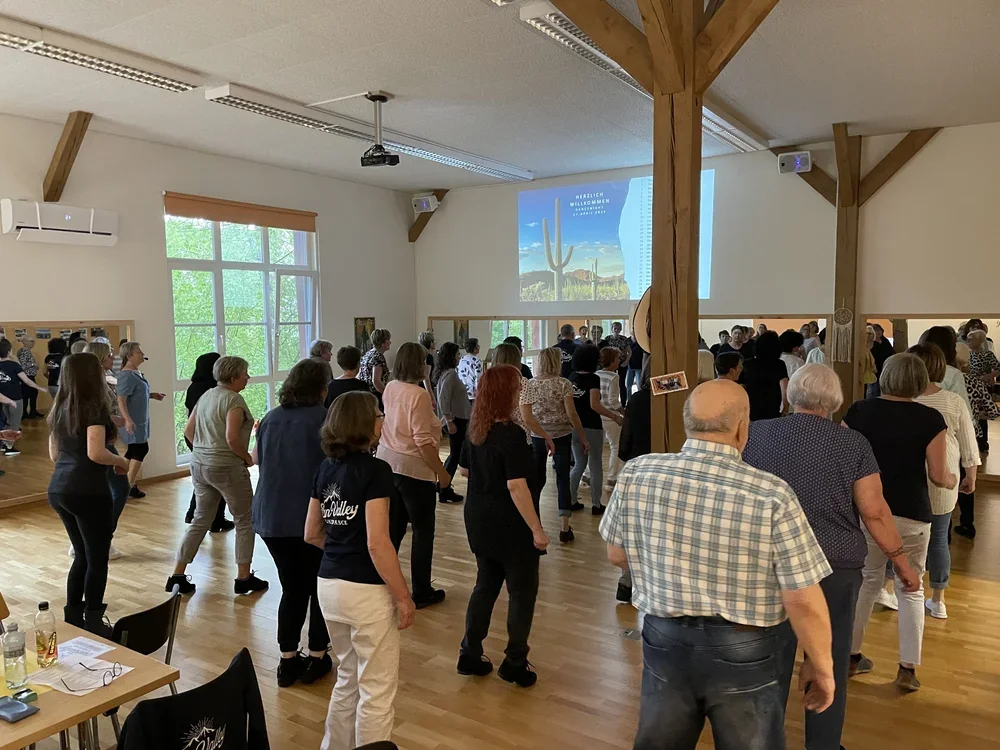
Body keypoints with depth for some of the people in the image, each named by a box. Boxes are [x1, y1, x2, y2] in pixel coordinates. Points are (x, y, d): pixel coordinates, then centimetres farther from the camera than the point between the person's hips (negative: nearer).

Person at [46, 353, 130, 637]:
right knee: (97, 559, 4)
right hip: (88, 491, -8)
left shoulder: (59, 408, 12)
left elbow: (54, 454, 18)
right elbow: (95, 453, -22)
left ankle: (72, 619, 26)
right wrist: (120, 461, -5)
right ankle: (93, 624, 10)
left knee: (82, 555, 19)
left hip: (58, 490, 8)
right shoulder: (94, 406, -13)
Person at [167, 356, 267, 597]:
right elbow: (232, 438, -24)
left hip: (199, 465, 8)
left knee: (200, 520, 17)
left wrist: (204, 450, 16)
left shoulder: (206, 395, 11)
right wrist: (247, 457, -10)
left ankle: (178, 576, 17)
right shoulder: (233, 400, -15)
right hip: (227, 467, -8)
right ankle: (244, 578, 11)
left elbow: (188, 430, 14)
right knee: (245, 521, 7)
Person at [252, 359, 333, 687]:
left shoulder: (270, 418, 9)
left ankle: (288, 660, 21)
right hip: (312, 517, -5)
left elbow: (257, 459, 21)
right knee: (320, 588, 13)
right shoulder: (323, 418, -9)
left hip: (270, 516, 5)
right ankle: (317, 658, 20)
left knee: (292, 588, 17)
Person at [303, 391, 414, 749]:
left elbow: (312, 534, 11)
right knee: (377, 689, 10)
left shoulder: (326, 468, 5)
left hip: (328, 585, 8)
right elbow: (377, 544, -21)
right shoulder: (375, 470, -17)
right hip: (366, 591, -8)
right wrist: (403, 596, -12)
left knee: (348, 679, 25)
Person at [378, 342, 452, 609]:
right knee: (423, 530, 7)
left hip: (387, 463, 7)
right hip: (413, 469, -7)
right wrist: (441, 471, -13)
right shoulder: (418, 395, -18)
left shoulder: (390, 389, 4)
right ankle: (422, 593, 16)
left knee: (394, 527, 18)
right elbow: (423, 441, -20)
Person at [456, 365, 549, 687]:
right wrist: (537, 529, -20)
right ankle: (515, 663, 18)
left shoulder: (474, 430, 2)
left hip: (479, 522, 7)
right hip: (510, 526, -7)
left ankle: (470, 654, 26)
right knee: (523, 590, 9)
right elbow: (517, 487, -26)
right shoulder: (511, 434, -22)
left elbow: (464, 470, 15)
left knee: (486, 584, 20)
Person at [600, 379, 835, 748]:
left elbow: (617, 555, 3)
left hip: (664, 642, 3)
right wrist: (821, 666, 1)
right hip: (744, 654, -2)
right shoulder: (772, 496, -22)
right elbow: (803, 602, -16)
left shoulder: (635, 474, -12)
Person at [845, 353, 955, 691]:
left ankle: (851, 656, 26)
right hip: (910, 514, -2)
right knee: (911, 589, 14)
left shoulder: (859, 411, -4)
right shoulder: (930, 419, -9)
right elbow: (938, 476, -6)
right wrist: (952, 480, 17)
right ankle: (907, 668, 14)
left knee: (866, 581, 18)